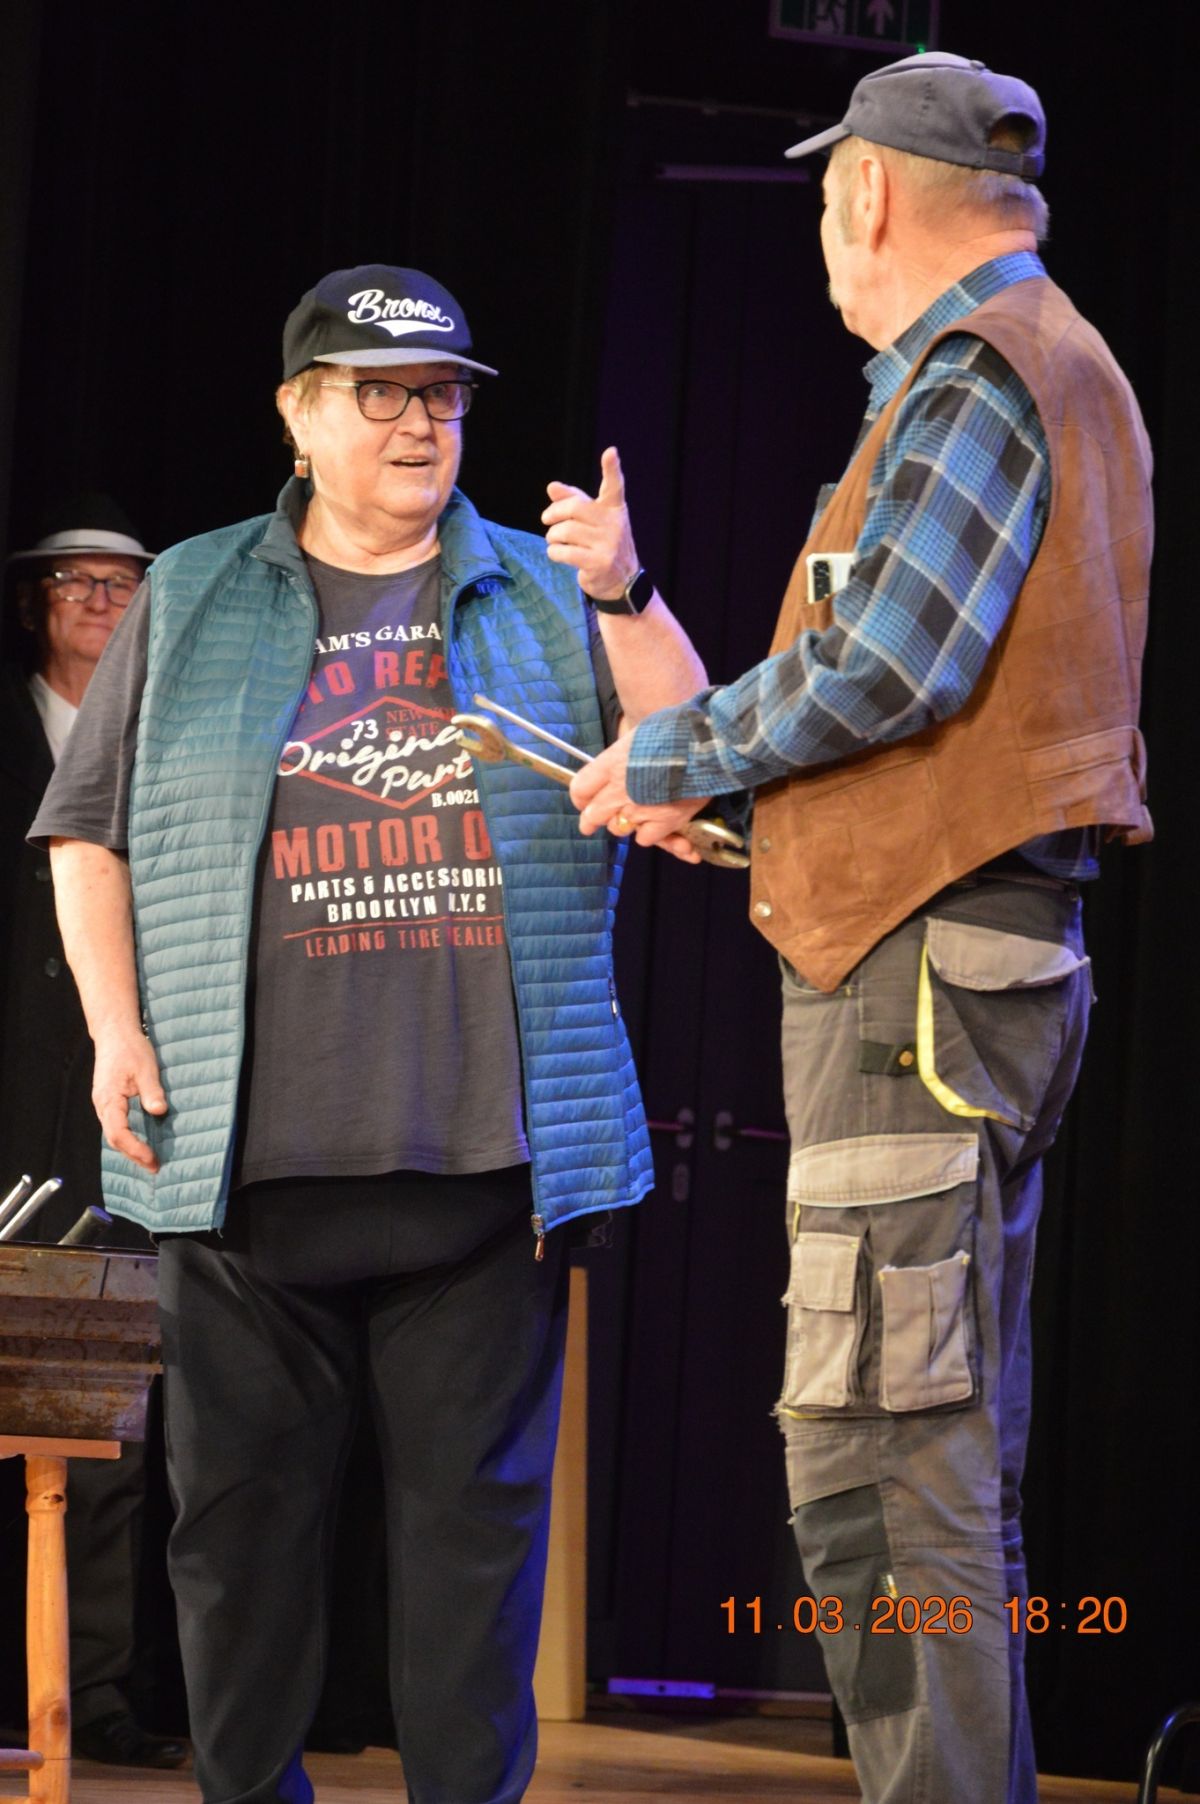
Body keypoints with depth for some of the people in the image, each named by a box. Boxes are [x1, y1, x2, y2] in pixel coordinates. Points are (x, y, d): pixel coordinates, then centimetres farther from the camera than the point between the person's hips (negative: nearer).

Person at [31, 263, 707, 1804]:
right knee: (244, 1504, 4)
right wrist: (115, 1027, -2)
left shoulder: (539, 598, 12)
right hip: (248, 1154, 0)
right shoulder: (193, 603, 12)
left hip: (487, 1153, 0)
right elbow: (88, 830, 11)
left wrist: (623, 599, -9)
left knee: (477, 1505, 0)